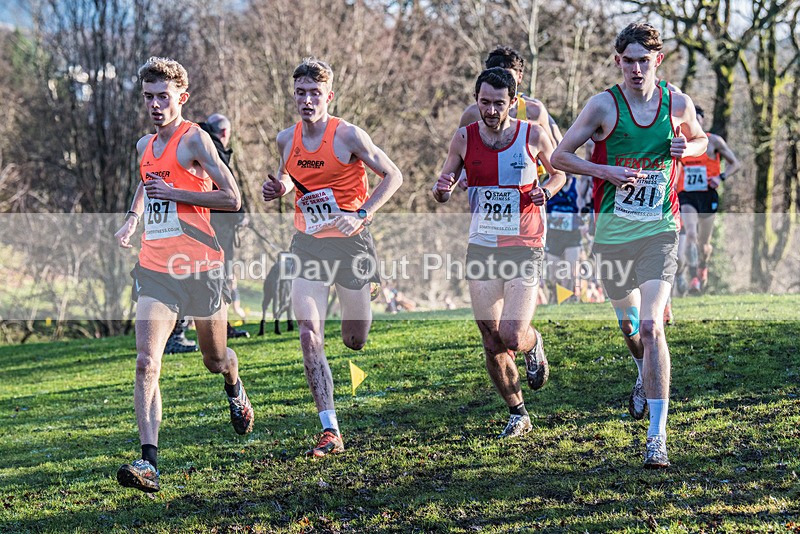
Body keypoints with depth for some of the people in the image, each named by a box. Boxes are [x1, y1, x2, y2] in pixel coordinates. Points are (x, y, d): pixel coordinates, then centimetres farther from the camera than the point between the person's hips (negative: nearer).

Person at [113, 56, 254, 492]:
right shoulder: (145, 146, 11)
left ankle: (234, 390, 54)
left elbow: (232, 199, -15)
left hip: (199, 267, -4)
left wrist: (172, 193, -16)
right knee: (146, 362, -14)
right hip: (154, 268, 4)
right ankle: (149, 462, -20)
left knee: (215, 359, 15)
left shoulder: (195, 140, -9)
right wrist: (132, 220, 15)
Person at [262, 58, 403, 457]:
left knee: (354, 342, 10)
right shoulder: (286, 140, 2)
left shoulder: (348, 136, -12)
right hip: (308, 246, 3)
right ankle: (330, 432, -12)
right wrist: (278, 188, -2)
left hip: (350, 244, -3)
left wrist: (362, 215, -18)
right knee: (310, 337, -13)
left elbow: (393, 176, -6)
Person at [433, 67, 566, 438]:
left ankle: (534, 345, 25)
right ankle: (517, 414, 23)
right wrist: (442, 189, -15)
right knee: (492, 345, 3)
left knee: (512, 337, -13)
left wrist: (546, 191, -10)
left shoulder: (533, 135, -6)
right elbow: (442, 193, 9)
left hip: (524, 249, -3)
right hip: (481, 249, 3)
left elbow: (559, 173, 12)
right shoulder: (464, 138, 0)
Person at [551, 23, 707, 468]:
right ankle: (646, 375, 55)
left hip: (660, 230, -1)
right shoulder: (604, 105, -8)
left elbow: (701, 139, 18)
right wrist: (606, 171, -17)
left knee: (651, 326, -16)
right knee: (628, 321, 19)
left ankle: (658, 436, -15)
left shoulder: (677, 103, -2)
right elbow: (560, 156, -3)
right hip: (613, 231, 1)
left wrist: (687, 149, -6)